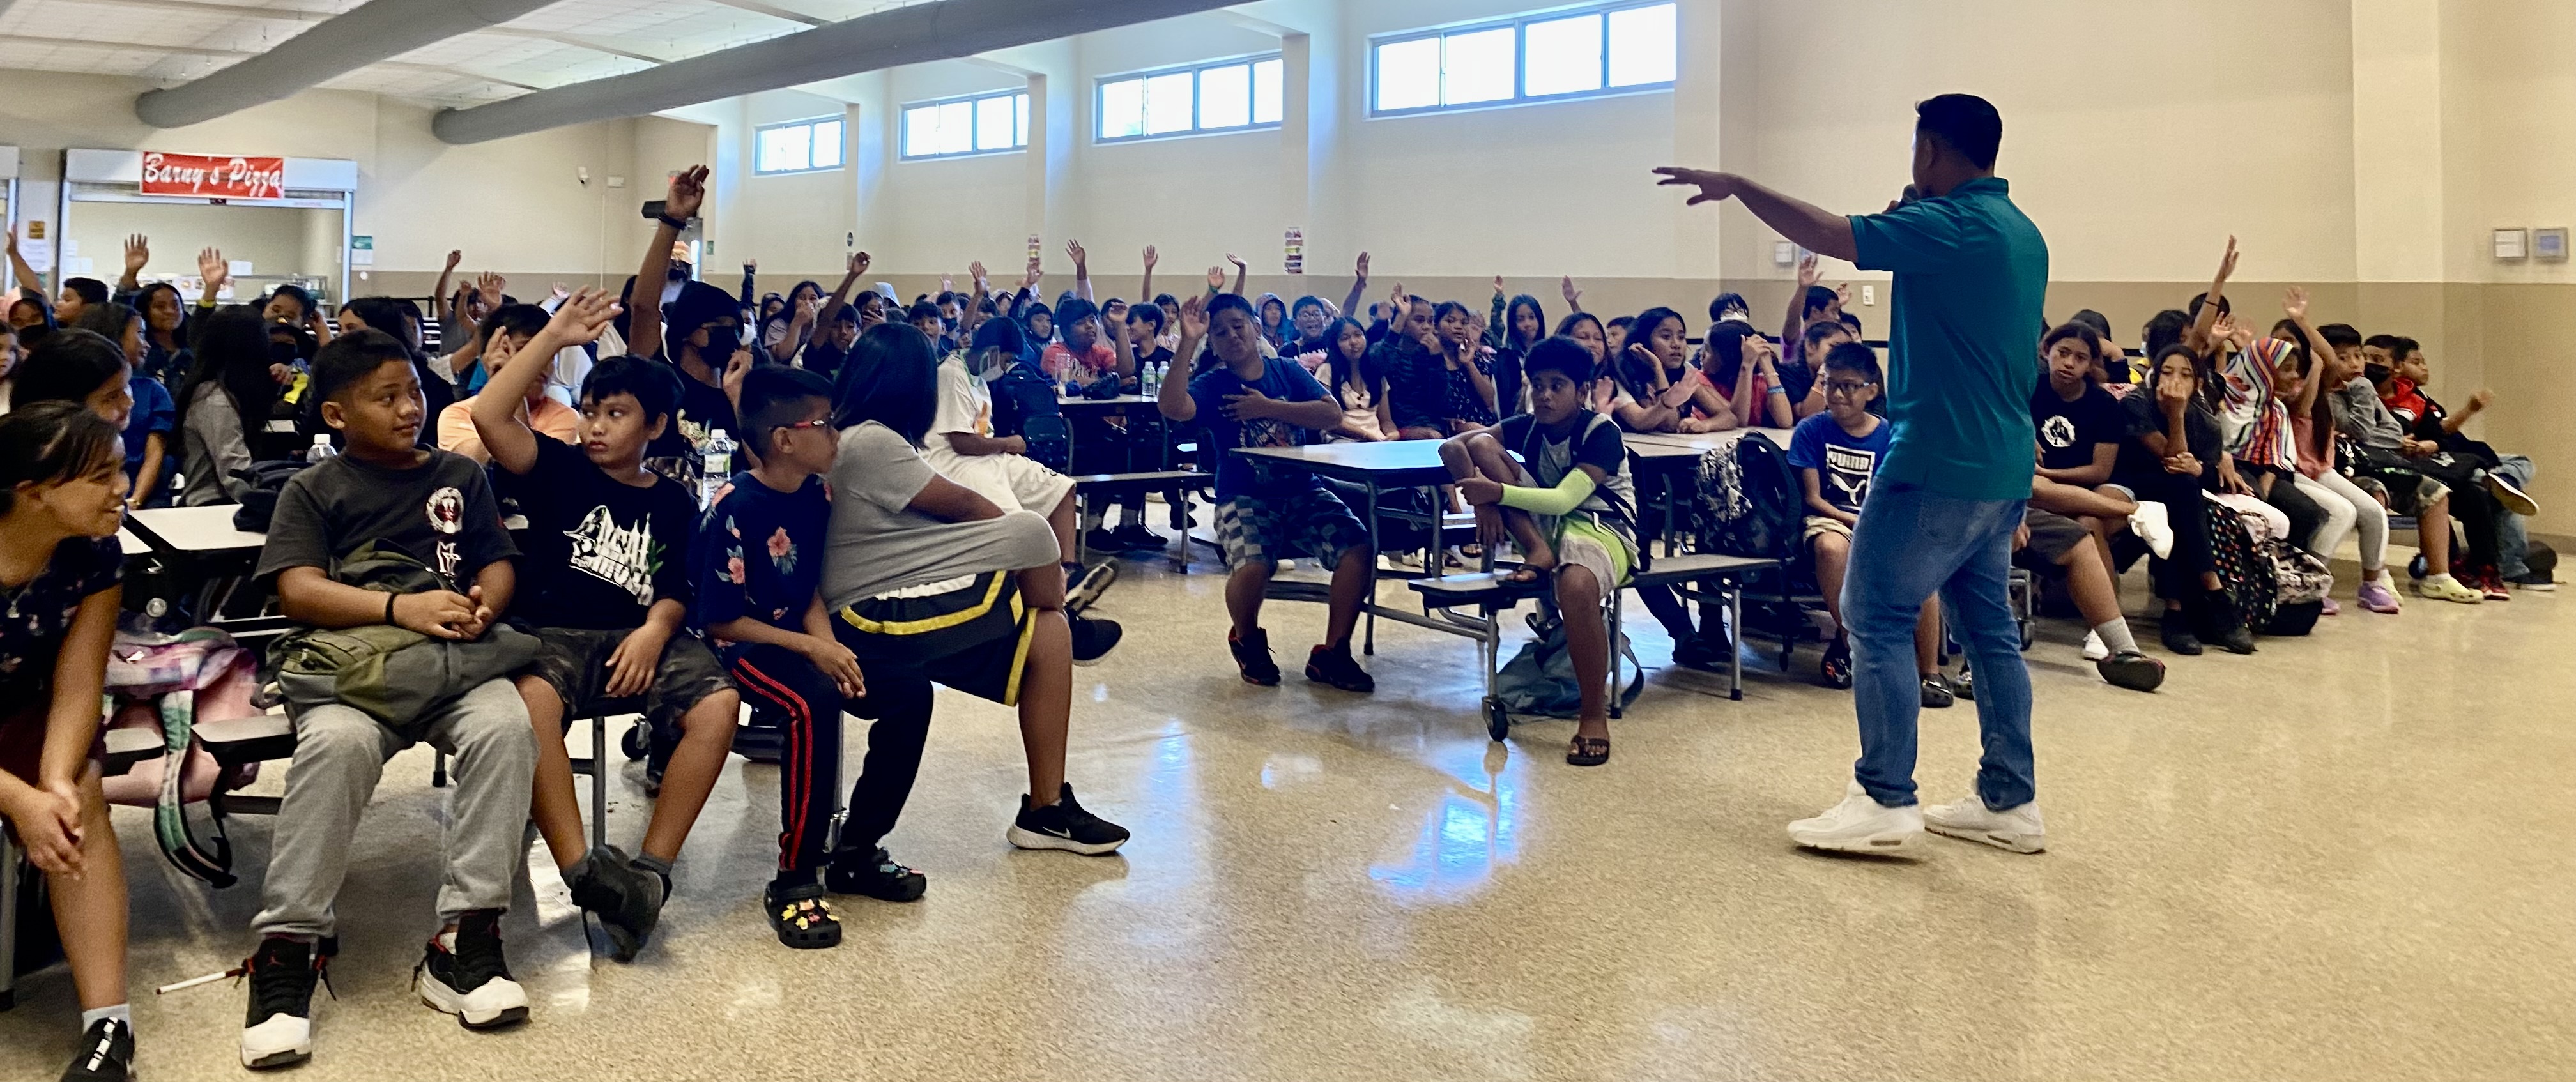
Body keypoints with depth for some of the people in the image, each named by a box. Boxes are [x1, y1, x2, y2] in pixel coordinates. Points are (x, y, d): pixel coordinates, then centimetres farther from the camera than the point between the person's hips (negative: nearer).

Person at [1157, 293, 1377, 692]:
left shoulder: (1287, 371, 9)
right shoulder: (1213, 385, 2)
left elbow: (1332, 414, -3)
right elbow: (1172, 407, -20)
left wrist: (1267, 408, -9)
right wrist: (1188, 342, -24)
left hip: (1304, 492, 3)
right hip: (1245, 498, -3)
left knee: (1359, 547, -22)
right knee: (1251, 568, -33)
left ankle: (1332, 653, -3)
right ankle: (1247, 640, 5)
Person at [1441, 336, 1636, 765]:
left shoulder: (1601, 433, -13)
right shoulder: (1529, 425, 3)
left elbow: (1564, 500, -25)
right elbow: (1452, 446, -5)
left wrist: (1499, 492, -35)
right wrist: (1483, 502, -22)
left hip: (1600, 526, -5)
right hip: (1543, 522, 6)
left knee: (1576, 586, -44)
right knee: (1481, 445, -11)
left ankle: (1594, 715, -26)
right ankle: (1536, 553, -17)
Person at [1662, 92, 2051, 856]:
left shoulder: (1948, 225, -14)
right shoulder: (2022, 233, 14)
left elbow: (1830, 235, -20)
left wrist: (1737, 187, -8)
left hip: (1940, 462, -9)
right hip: (2003, 466, 9)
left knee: (1878, 618, -3)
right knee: (1988, 624, 12)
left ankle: (1886, 801, -2)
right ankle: (2010, 801, 17)